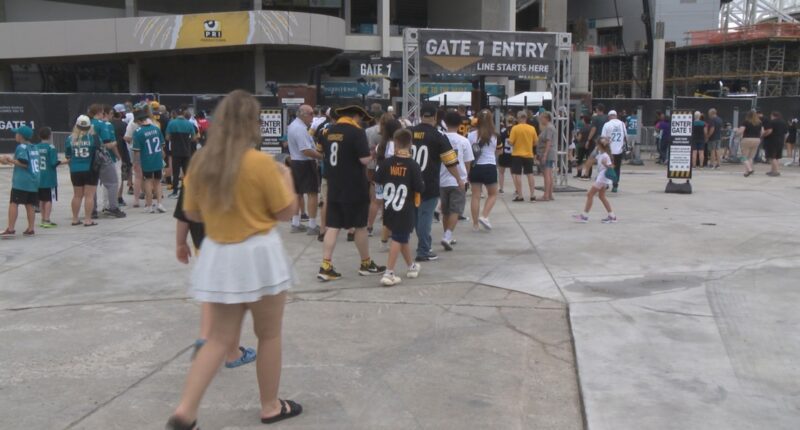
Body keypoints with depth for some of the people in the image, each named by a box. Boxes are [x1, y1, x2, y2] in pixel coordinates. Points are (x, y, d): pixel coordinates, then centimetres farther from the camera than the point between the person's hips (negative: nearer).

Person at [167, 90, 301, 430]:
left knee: (220, 339, 14)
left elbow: (192, 214, 10)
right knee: (269, 335, 13)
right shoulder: (261, 162, -15)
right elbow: (286, 212, -6)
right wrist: (286, 178, 10)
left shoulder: (200, 163, 0)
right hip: (258, 255, -5)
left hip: (217, 256, 5)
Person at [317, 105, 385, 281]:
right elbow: (365, 159, -19)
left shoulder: (328, 132, 8)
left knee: (333, 227, 6)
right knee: (360, 226, 7)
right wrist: (370, 154, 1)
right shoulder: (357, 132, -13)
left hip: (334, 187, 6)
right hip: (355, 188, -6)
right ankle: (366, 264, 20)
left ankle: (325, 267, 1)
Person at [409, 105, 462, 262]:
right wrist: (459, 179, 5)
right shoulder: (438, 136, -7)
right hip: (429, 184, -5)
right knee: (425, 215, 0)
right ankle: (423, 252, 4)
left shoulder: (409, 133, 6)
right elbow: (450, 161, -7)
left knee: (414, 214, 16)